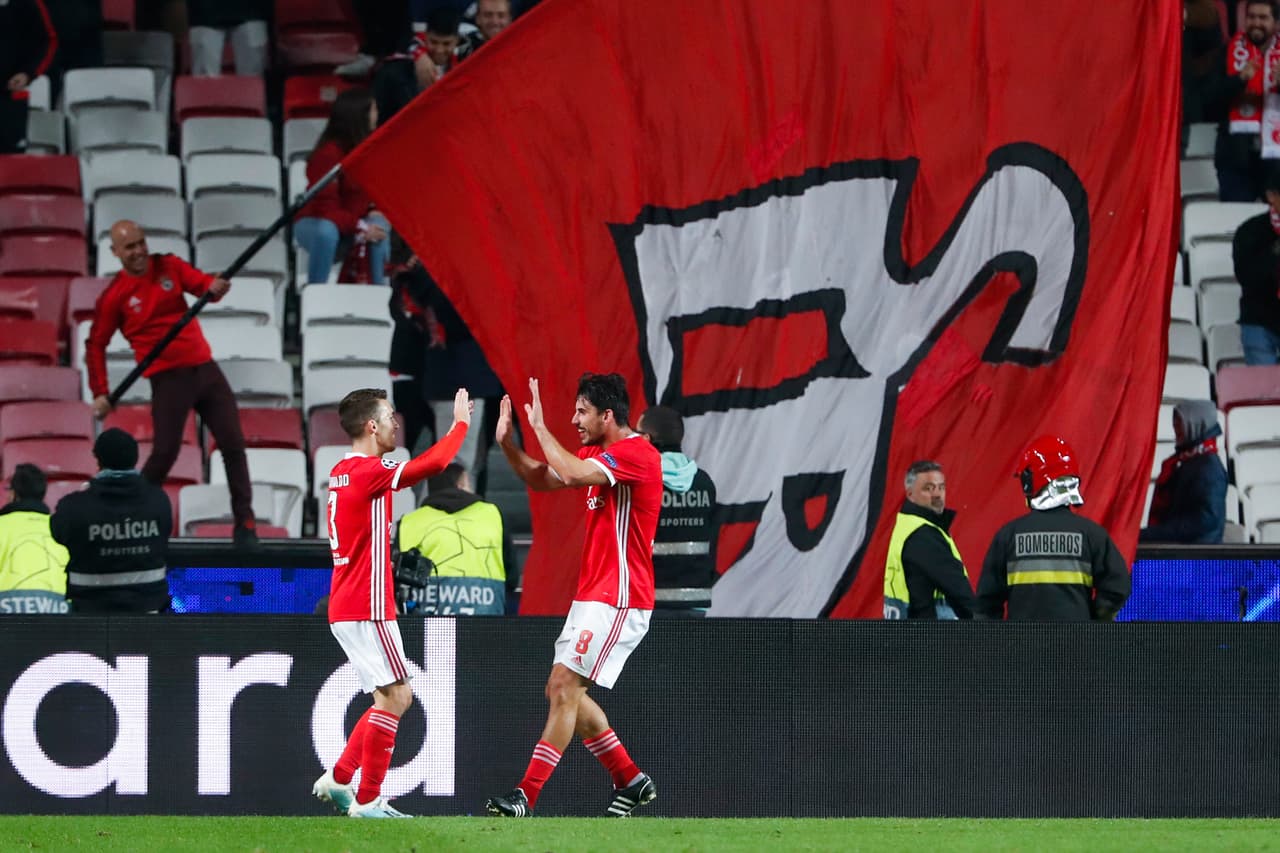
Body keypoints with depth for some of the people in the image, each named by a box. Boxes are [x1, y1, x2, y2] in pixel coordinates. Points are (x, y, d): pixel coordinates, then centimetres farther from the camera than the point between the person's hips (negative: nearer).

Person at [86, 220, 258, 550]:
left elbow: (200, 282, -9)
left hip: (204, 369, 4)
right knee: (165, 451, -13)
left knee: (233, 443, 3)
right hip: (168, 378, -4)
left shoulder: (169, 267, 5)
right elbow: (96, 345, 3)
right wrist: (100, 393, -4)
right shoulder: (114, 296, -4)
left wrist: (214, 286, -33)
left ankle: (244, 522, 11)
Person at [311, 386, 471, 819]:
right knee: (393, 696, -7)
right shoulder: (368, 472, -16)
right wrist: (460, 424, -9)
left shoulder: (341, 472, 12)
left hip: (346, 606, 10)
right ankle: (367, 800, -7)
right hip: (367, 609, -10)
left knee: (397, 697, 14)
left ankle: (339, 779, 14)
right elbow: (433, 463, -22)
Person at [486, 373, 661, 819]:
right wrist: (507, 443, 6)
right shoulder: (599, 453, 15)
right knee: (564, 692, 11)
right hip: (591, 595, 10)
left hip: (618, 599, -10)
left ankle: (526, 796, -15)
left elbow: (572, 473, -31)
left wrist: (540, 427, -19)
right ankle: (631, 781, 21)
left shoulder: (637, 454, -16)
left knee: (564, 686, -14)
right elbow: (542, 479, 22)